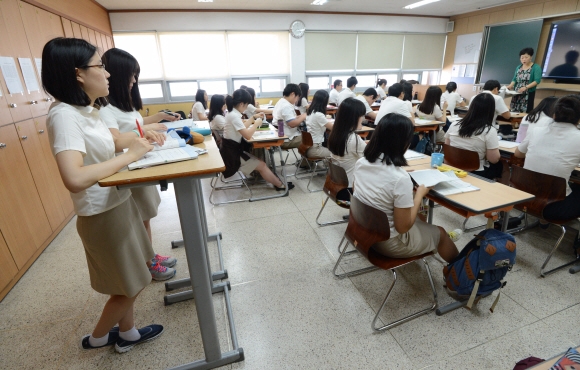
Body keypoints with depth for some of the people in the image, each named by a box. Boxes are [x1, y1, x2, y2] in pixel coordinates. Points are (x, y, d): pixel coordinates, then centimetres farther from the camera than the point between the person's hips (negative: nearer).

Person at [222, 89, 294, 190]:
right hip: (232, 154, -9)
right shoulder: (234, 116, -24)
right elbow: (248, 135, -27)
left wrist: (252, 118, 14)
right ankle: (279, 185, 14)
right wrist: (256, 124, -11)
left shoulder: (233, 113, 7)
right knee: (261, 165, 1)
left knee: (259, 161, 14)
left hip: (233, 150, 9)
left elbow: (242, 128, 22)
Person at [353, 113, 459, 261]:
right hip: (389, 242, -6)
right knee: (440, 233, 20)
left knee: (420, 220, 29)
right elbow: (403, 226, -21)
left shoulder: (361, 163, -10)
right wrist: (419, 194, -9)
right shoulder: (400, 178, -30)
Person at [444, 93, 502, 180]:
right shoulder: (489, 131, -17)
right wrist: (495, 147, 6)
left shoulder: (454, 125, -5)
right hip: (477, 174, -4)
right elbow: (494, 159, -12)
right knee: (498, 165, 28)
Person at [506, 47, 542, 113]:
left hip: (528, 94, -5)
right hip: (516, 94, 5)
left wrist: (526, 87, -24)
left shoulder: (536, 67, -3)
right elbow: (514, 79, 12)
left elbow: (537, 81, -11)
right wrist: (511, 85, -9)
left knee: (525, 113, -8)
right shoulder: (518, 67, 14)